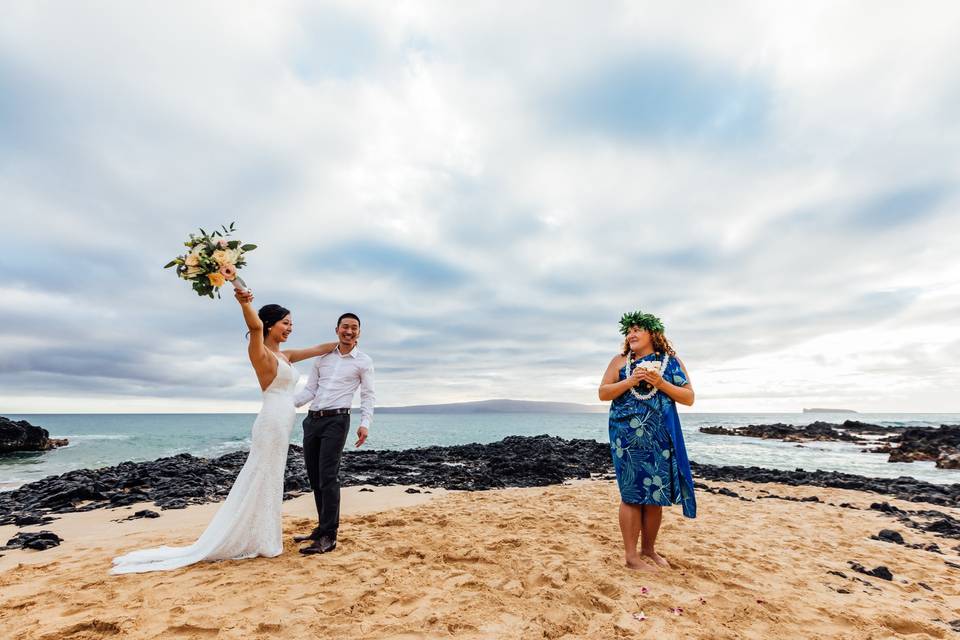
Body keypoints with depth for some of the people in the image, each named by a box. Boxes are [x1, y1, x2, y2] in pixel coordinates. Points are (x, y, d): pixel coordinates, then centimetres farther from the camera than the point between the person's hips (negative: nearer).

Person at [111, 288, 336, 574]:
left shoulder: (284, 355, 15)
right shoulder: (260, 353, -10)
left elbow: (317, 349, 24)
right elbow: (255, 327, -31)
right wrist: (245, 304, -51)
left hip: (281, 426, 9)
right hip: (272, 424, -9)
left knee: (268, 484, 15)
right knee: (259, 483, 1)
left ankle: (256, 539, 27)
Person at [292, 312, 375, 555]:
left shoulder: (364, 361, 2)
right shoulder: (322, 357, 13)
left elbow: (368, 396, 0)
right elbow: (309, 390, 12)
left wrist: (365, 423, -13)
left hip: (336, 420, -5)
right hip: (312, 419, 5)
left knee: (328, 477, -10)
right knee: (314, 477, 11)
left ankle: (329, 537, -1)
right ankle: (322, 527, 26)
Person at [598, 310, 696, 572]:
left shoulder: (671, 361, 8)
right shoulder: (620, 361, 6)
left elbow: (689, 398, 4)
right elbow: (603, 393, 1)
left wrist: (661, 383, -11)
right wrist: (631, 380, -12)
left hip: (661, 436, 2)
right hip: (627, 435, -2)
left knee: (656, 493, 8)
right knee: (632, 494, 0)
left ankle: (649, 549, 25)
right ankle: (631, 555, 10)